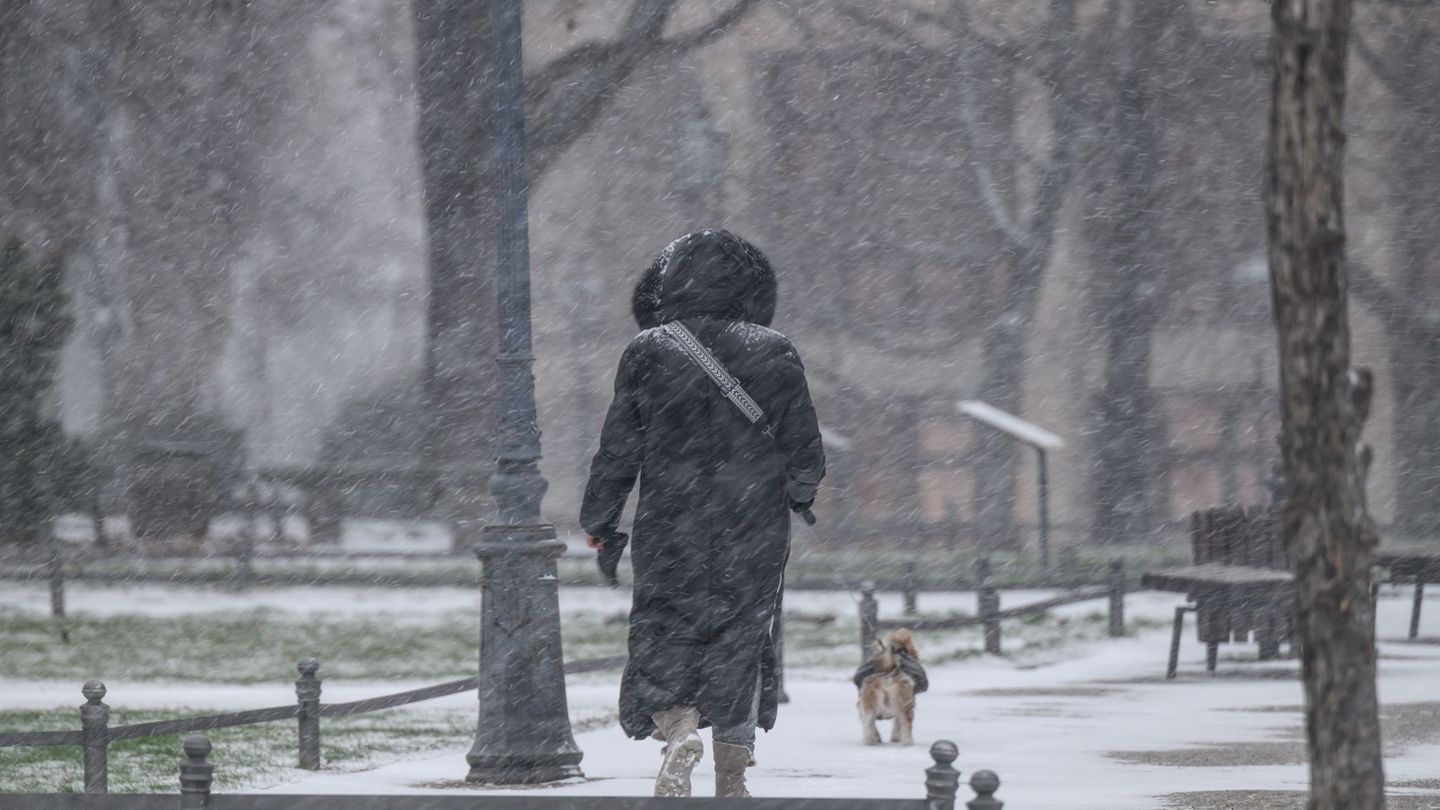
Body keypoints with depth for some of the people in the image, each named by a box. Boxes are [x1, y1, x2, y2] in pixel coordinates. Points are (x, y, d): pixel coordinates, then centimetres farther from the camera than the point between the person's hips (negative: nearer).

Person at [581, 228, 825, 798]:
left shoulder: (649, 351, -5)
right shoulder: (774, 352, -2)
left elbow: (619, 448, -2)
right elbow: (805, 449, 3)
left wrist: (599, 522, 10)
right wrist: (801, 494, 24)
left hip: (669, 531, -1)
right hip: (753, 535, 1)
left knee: (664, 642, 6)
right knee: (741, 643, 11)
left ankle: (678, 728, -22)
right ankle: (732, 778, 13)